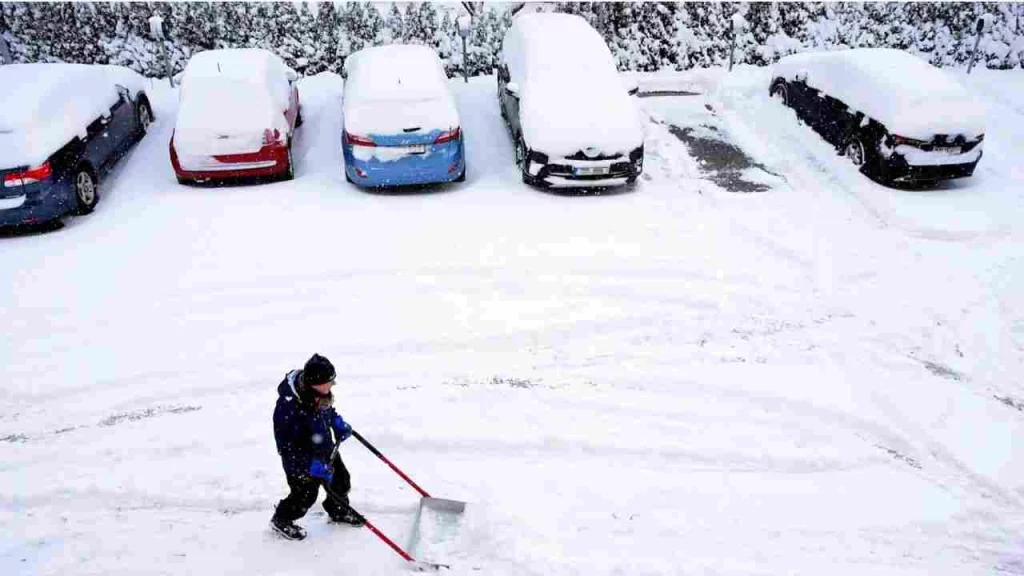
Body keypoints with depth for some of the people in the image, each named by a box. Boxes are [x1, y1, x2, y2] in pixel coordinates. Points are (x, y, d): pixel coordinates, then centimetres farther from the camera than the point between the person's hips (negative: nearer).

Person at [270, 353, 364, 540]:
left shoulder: (319, 391, -17)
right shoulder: (288, 406, -39)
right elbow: (287, 445, -31)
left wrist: (338, 422, -1)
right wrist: (313, 466, -30)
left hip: (325, 448, 7)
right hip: (301, 458, -7)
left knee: (341, 479, 20)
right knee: (305, 494, 9)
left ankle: (339, 511, 50)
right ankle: (282, 520, 40)